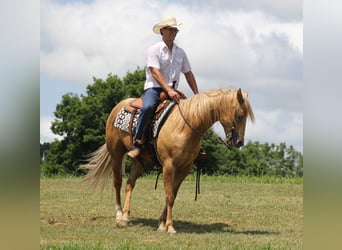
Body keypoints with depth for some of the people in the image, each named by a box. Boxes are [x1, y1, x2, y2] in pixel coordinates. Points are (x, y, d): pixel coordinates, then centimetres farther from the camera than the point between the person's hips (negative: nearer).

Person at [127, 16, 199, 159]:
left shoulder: (180, 53, 17)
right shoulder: (154, 50, -1)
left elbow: (188, 74, 22)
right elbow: (155, 72, -13)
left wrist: (197, 94, 11)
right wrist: (168, 90, -26)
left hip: (172, 90, 6)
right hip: (154, 88, -6)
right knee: (148, 107, -36)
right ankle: (136, 143, -33)